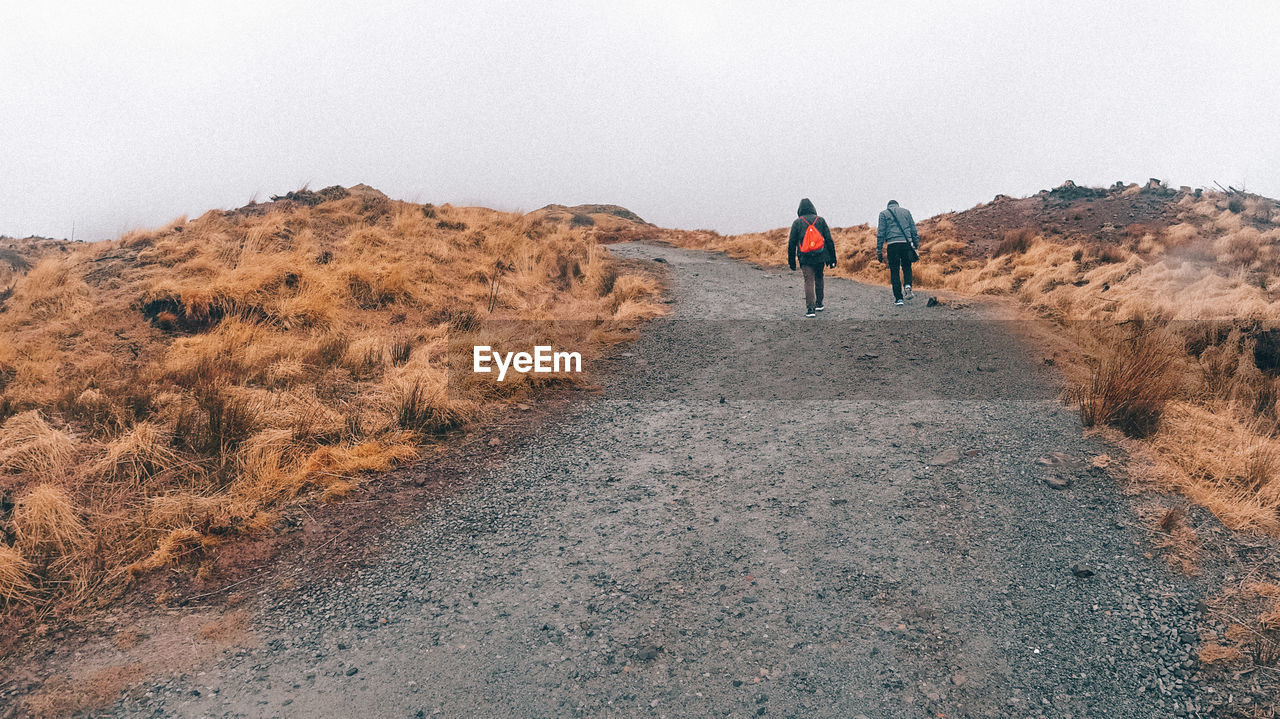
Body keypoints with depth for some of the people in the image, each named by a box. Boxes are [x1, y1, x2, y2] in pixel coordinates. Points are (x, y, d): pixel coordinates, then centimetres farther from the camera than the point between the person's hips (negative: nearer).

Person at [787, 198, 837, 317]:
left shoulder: (797, 223, 2)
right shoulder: (820, 220, 5)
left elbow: (791, 243, 1)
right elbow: (829, 240, 4)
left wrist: (791, 261, 9)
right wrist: (832, 258, 8)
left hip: (805, 258, -2)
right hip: (820, 256, 2)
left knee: (809, 281, -3)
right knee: (818, 278, 22)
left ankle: (810, 308, -15)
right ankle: (819, 304, 30)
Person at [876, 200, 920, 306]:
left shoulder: (883, 213, 11)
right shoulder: (906, 211, 17)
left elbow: (880, 233, 3)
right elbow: (913, 230, 13)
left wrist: (879, 251, 3)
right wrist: (916, 246, 15)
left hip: (892, 244, -2)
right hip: (906, 243, 2)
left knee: (894, 271, 3)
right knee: (907, 267, 18)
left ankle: (898, 298, 1)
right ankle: (907, 286, -8)